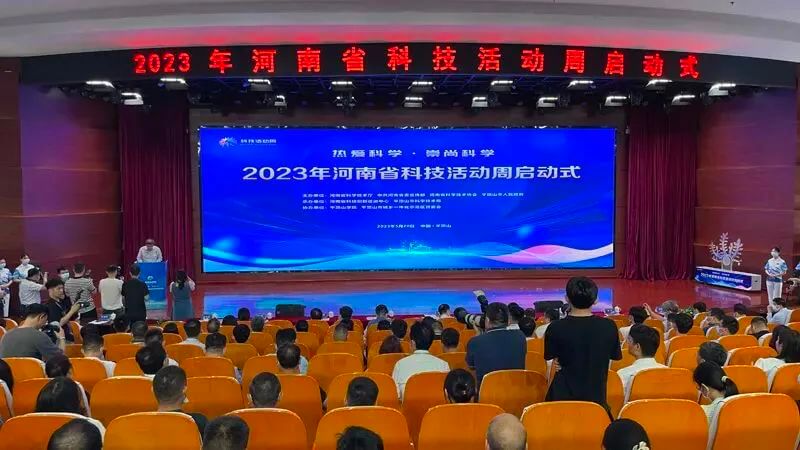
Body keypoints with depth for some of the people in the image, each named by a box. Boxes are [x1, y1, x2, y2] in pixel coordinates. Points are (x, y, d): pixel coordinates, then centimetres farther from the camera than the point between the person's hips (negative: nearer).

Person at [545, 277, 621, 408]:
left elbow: (550, 357, -1)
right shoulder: (609, 326, -11)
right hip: (596, 394, 1)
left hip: (563, 395, -1)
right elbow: (615, 356, 5)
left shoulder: (556, 328, -16)